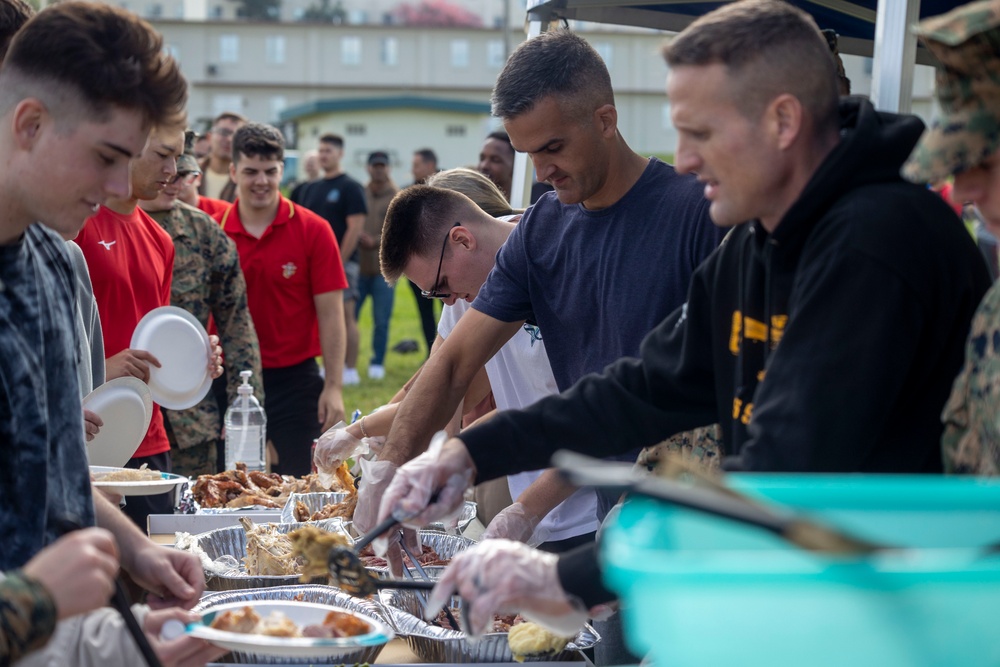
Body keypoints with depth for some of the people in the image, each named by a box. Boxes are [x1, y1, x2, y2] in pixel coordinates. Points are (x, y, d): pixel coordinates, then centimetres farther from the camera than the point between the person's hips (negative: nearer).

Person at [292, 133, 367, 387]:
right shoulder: (310, 189, 15)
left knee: (345, 315, -6)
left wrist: (340, 261, -16)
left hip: (342, 261, -7)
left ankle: (350, 370, -3)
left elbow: (355, 228, -12)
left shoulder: (350, 188, -5)